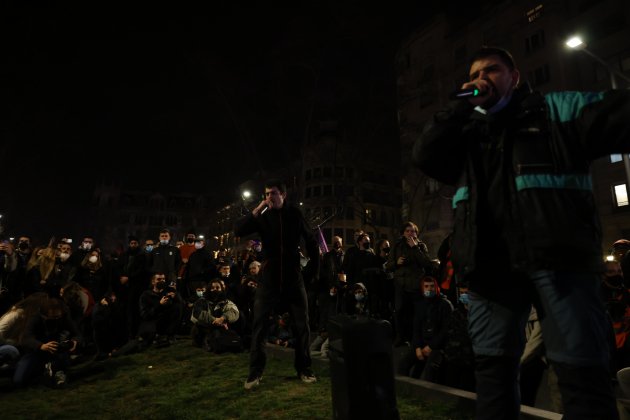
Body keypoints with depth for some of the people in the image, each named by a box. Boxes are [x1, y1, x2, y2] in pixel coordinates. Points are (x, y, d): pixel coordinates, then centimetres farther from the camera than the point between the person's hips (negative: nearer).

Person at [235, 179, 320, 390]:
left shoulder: (295, 214, 0)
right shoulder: (262, 216, 1)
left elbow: (311, 242, 8)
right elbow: (239, 231, -13)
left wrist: (313, 269, 6)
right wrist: (257, 210, -18)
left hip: (294, 278, 0)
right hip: (269, 278, 0)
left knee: (302, 325, 6)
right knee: (259, 325, -1)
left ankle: (304, 369, 23)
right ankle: (255, 372, 14)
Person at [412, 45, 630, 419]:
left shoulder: (557, 108, 15)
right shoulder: (466, 133, 22)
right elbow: (425, 156, 8)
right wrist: (462, 106, 7)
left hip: (555, 254, -2)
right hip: (491, 262, 3)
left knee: (581, 367, 0)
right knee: (492, 363, 9)